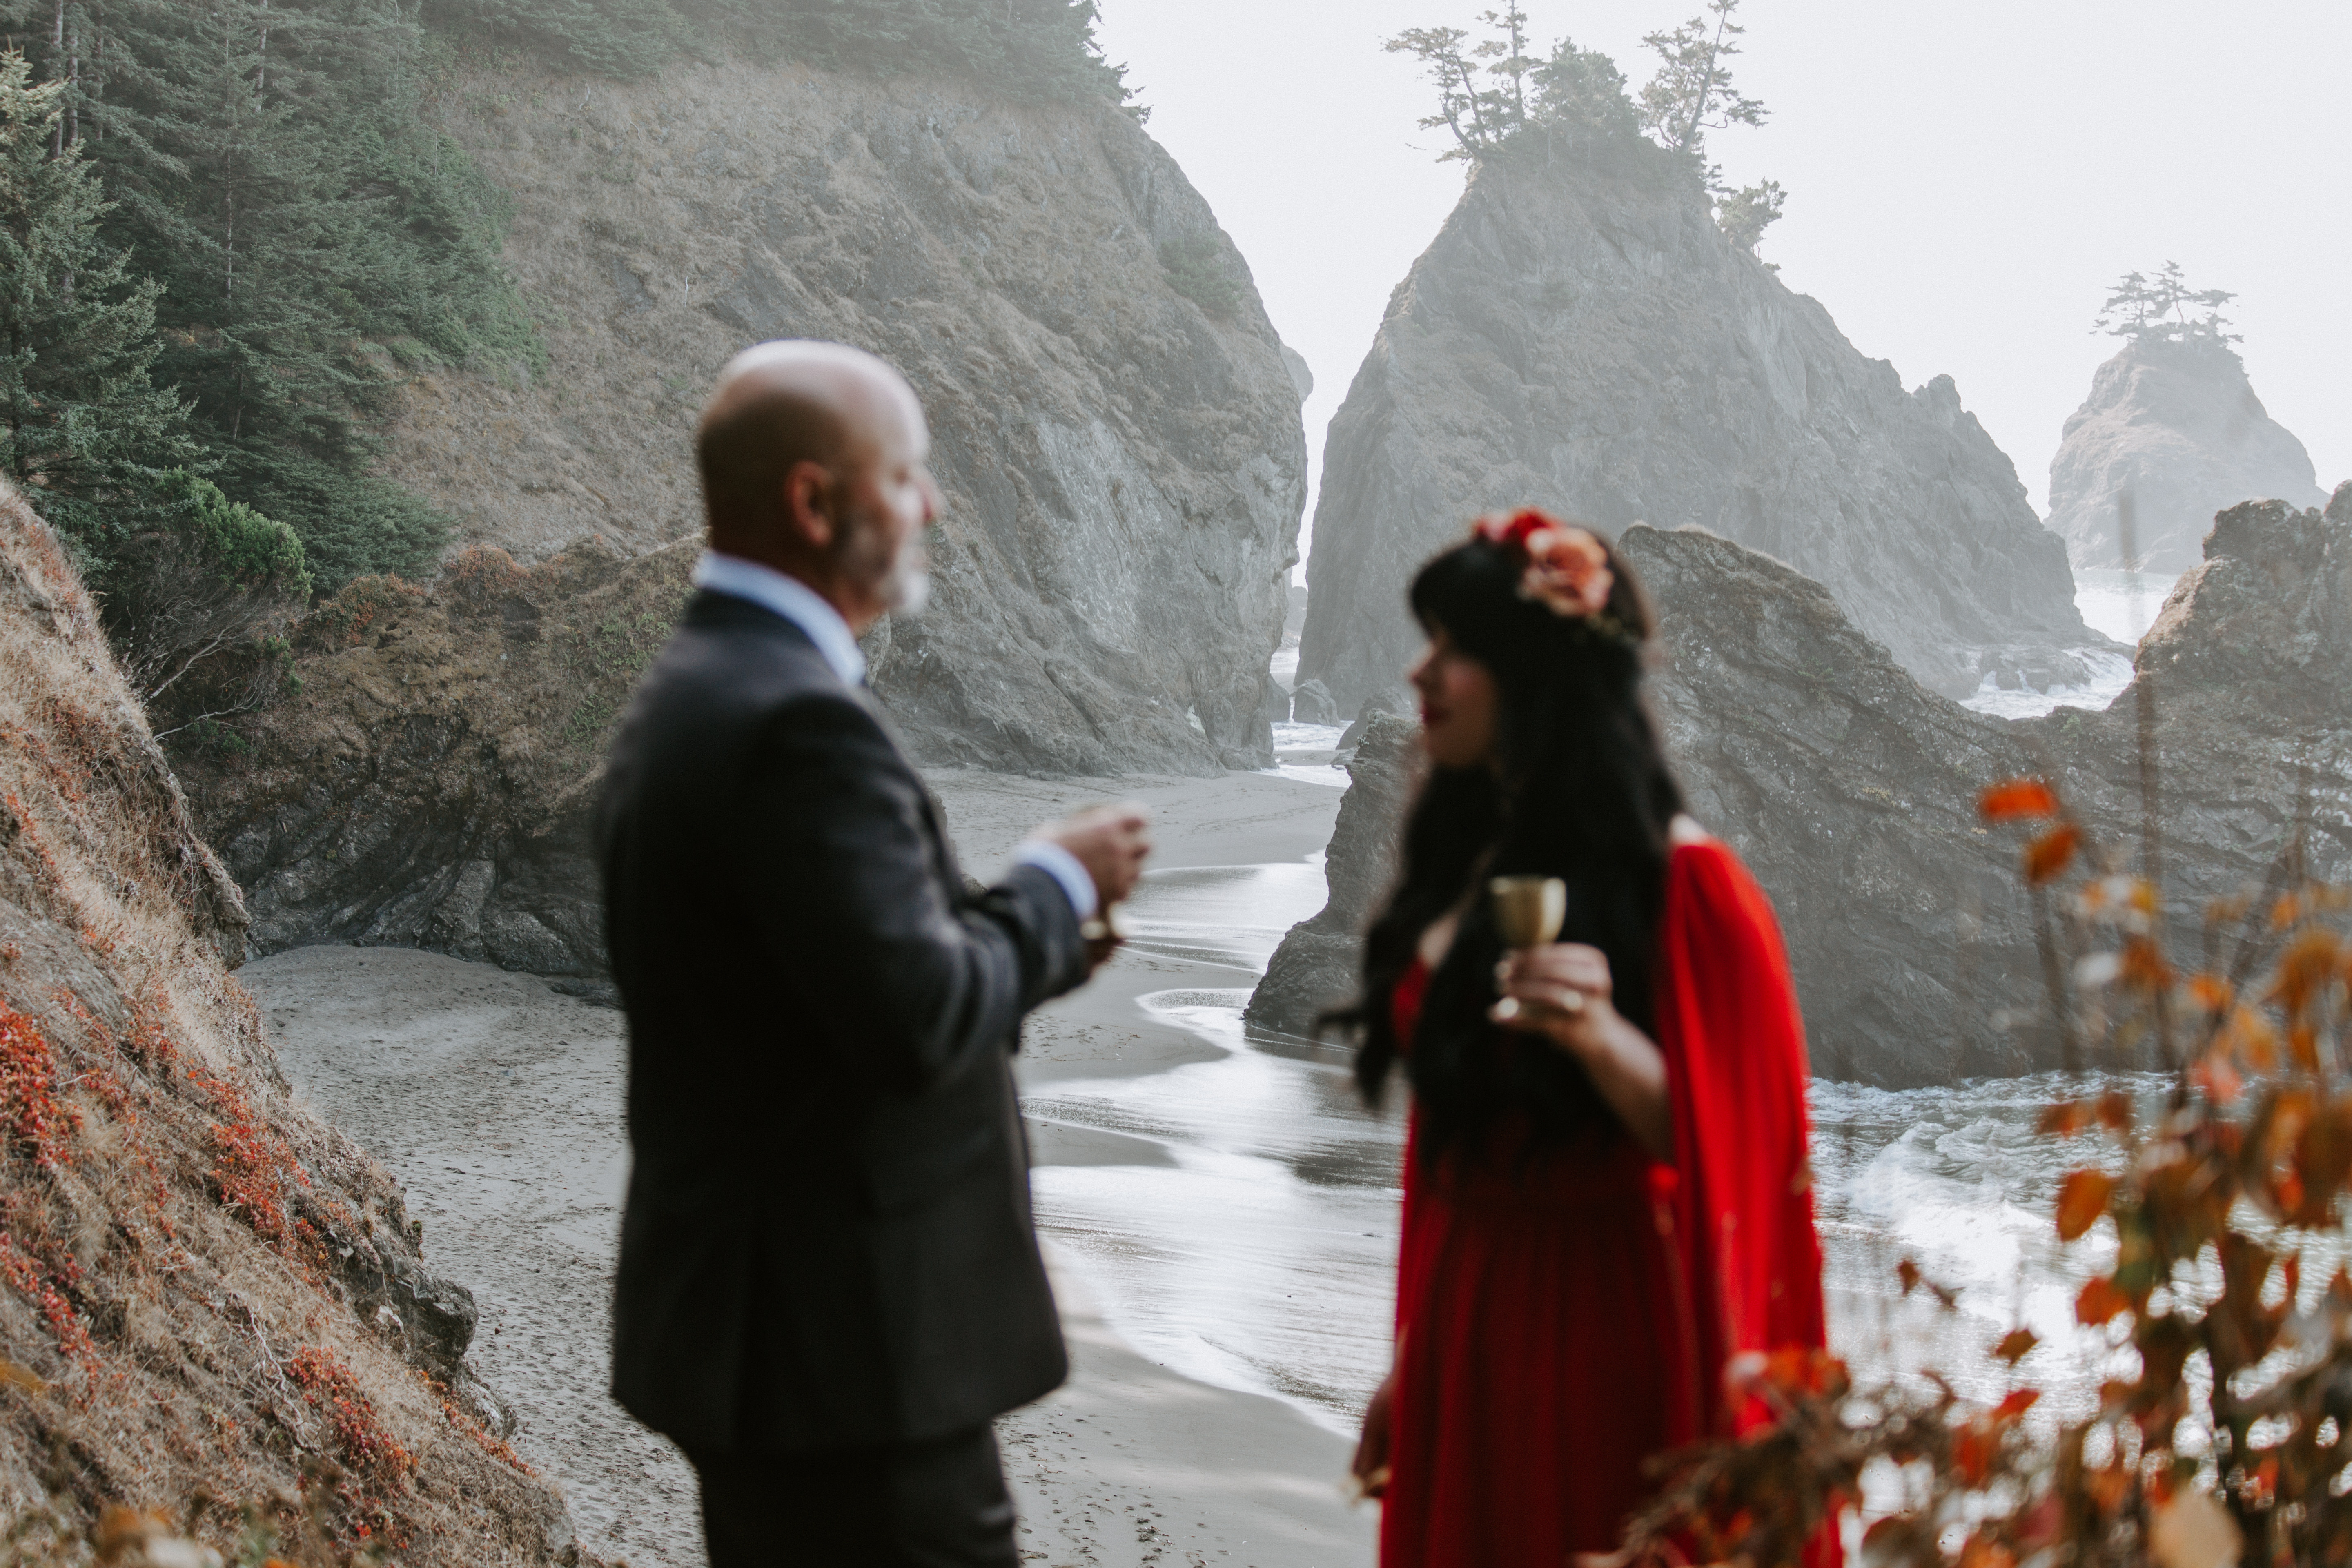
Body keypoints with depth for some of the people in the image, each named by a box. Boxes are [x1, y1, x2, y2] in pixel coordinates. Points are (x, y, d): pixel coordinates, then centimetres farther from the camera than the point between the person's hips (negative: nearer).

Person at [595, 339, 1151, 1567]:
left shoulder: (685, 694, 11)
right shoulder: (798, 718, -20)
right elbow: (917, 1023, -23)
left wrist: (1029, 943, 11)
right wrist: (1055, 886, -7)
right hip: (852, 1347, -10)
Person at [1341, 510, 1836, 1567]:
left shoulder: (1679, 882, -12)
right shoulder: (1465, 867, 10)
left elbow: (1720, 1149, -14)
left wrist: (1602, 1040, -32)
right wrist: (1411, 1361, 16)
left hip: (1598, 1332, -6)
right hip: (1468, 1332, 7)